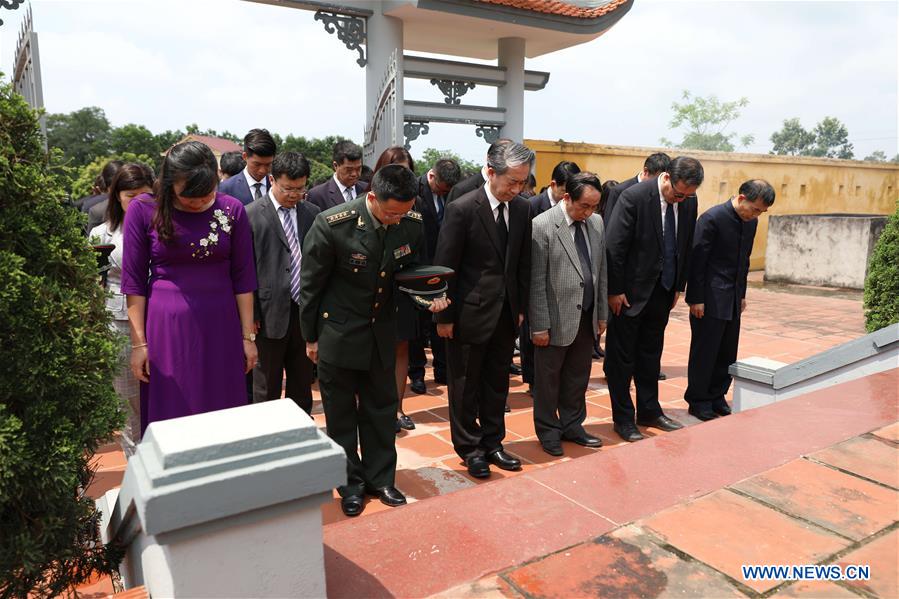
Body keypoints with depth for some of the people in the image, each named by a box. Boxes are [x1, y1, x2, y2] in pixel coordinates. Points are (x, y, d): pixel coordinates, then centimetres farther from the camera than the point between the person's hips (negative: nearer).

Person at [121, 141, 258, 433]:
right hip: (166, 331, -1)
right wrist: (139, 343, -3)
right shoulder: (143, 209, -6)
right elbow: (134, 280, -2)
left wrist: (248, 336, 2)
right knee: (169, 420, 8)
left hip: (220, 328, 1)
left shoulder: (232, 209, -3)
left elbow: (243, 277, 1)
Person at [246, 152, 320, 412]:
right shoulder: (251, 215, -5)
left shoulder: (312, 213, 7)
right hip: (270, 313, -4)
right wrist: (250, 314, -8)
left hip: (306, 310, 4)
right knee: (267, 388, 9)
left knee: (303, 384, 16)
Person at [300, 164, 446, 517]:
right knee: (341, 413, 11)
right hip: (339, 333, -3)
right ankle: (350, 484, 30)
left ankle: (380, 478, 33)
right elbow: (311, 285, -11)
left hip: (382, 331, 4)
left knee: (381, 408, 15)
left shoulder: (411, 223, -12)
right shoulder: (333, 224, -24)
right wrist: (311, 337, -3)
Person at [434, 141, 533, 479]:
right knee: (465, 386, 9)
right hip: (470, 312, -5)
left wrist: (521, 307, 9)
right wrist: (444, 317, -10)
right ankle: (469, 448, 26)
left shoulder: (522, 209, 2)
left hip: (506, 313, 5)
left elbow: (523, 263, 10)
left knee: (498, 384, 16)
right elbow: (444, 267, -12)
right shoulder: (462, 209, -15)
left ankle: (492, 443, 32)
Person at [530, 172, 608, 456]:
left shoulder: (596, 222, 5)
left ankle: (572, 425, 35)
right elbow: (536, 282, -14)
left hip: (586, 317, 6)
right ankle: (548, 432, 28)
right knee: (548, 379, 11)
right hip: (557, 318, -5)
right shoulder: (542, 226, -14)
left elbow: (601, 271, 11)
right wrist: (539, 326, -14)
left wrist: (602, 314, 11)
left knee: (578, 377, 17)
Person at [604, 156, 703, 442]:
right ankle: (623, 418, 17)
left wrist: (678, 286, 11)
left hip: (662, 291, 6)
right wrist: (615, 291, -15)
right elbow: (614, 246, -18)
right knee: (622, 357, 5)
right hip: (631, 291, -6)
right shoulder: (634, 196, -19)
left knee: (651, 354, 17)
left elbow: (685, 246, 11)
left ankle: (649, 411, 31)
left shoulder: (689, 201, 0)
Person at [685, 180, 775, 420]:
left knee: (727, 353, 10)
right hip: (710, 298, -7)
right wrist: (696, 299, -15)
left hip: (733, 299, 7)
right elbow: (697, 260, -15)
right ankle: (698, 400, 14)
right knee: (705, 351, 1)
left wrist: (742, 294, 15)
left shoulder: (751, 222, 7)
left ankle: (717, 397, 23)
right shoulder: (712, 218, -15)